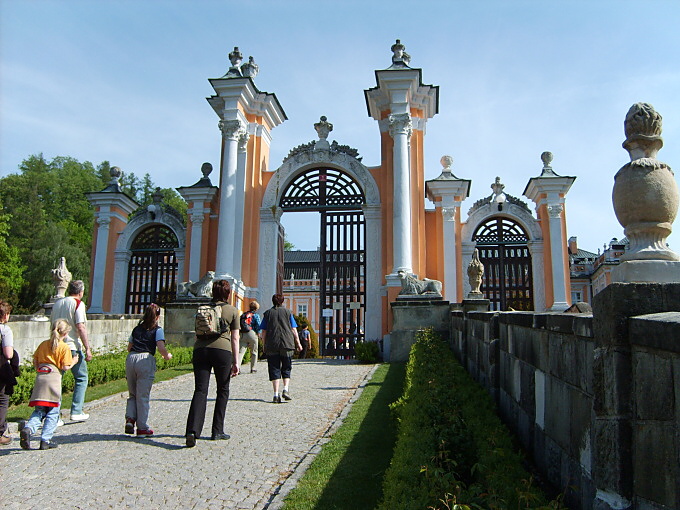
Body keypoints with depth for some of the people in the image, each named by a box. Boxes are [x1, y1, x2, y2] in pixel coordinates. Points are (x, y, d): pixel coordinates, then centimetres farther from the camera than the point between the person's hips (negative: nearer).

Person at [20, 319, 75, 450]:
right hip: (54, 377, -5)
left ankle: (28, 428, -13)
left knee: (39, 410, 13)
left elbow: (35, 362, 14)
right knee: (53, 412, 4)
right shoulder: (64, 347, -3)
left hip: (40, 377, 5)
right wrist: (73, 362, 11)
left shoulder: (43, 344, 13)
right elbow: (65, 367, -6)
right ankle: (45, 440, 3)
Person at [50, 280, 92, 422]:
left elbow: (53, 325, 20)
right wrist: (88, 349, -13)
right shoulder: (78, 303, -8)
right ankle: (76, 412, 3)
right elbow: (80, 327, -15)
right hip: (73, 347, -6)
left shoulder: (57, 303, 14)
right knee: (81, 378, 7)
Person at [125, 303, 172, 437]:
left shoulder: (137, 328, 18)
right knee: (143, 396, 3)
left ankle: (130, 418, 1)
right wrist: (167, 356, 8)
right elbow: (161, 348, -11)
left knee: (132, 394, 20)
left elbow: (129, 347, 22)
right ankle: (142, 428, 9)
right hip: (146, 360, -4)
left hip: (130, 359, 4)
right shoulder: (157, 330, 2)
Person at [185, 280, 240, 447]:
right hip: (222, 350, -2)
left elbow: (197, 333, 19)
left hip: (201, 349, 3)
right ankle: (217, 431, 14)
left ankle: (192, 430, -18)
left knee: (200, 390, -1)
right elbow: (235, 338, 6)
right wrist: (236, 362, 8)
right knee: (223, 391, 11)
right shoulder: (232, 311, 9)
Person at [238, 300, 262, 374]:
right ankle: (252, 369, 13)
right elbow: (258, 325, -8)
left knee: (241, 351, -3)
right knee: (254, 352, 10)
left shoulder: (243, 314, 16)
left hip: (243, 335, 4)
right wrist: (258, 333, 7)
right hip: (252, 334, -4)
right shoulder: (255, 315, 1)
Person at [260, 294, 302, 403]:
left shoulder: (268, 313, 8)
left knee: (274, 369, 3)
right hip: (287, 344, 0)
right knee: (286, 369, 14)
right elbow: (294, 329, 4)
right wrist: (298, 343, 10)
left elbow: (264, 332, 6)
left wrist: (264, 345, 14)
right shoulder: (287, 312, 7)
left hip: (272, 345, 0)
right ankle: (286, 389, -3)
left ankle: (276, 395, -3)